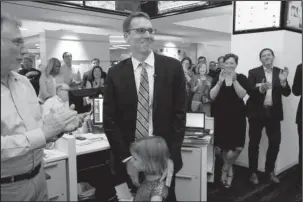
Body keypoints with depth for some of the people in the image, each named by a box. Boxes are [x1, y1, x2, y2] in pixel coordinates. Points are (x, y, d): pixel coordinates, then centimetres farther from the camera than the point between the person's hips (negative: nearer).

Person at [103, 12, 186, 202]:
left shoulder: (173, 67, -4)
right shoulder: (115, 73, -2)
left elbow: (179, 114, -4)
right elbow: (110, 121, -2)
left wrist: (171, 156, -10)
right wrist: (126, 158, -9)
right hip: (129, 161, 1)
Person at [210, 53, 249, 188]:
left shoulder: (242, 78, 2)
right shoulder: (217, 78, 3)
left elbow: (242, 95, -12)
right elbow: (212, 96, -8)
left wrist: (234, 80, -21)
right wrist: (220, 81, -18)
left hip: (237, 117, -1)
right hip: (221, 116, 1)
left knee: (237, 147, -9)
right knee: (224, 146, 5)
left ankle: (225, 169, 17)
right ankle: (230, 171, 29)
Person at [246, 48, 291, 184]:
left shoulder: (280, 72, 6)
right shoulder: (253, 72, -1)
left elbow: (286, 93, 0)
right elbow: (250, 92, -10)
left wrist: (283, 81, -18)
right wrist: (261, 88, -29)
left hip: (274, 113, 3)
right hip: (257, 112, -2)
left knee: (275, 143, 4)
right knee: (254, 143, 5)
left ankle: (270, 171, 23)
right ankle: (253, 172, 18)